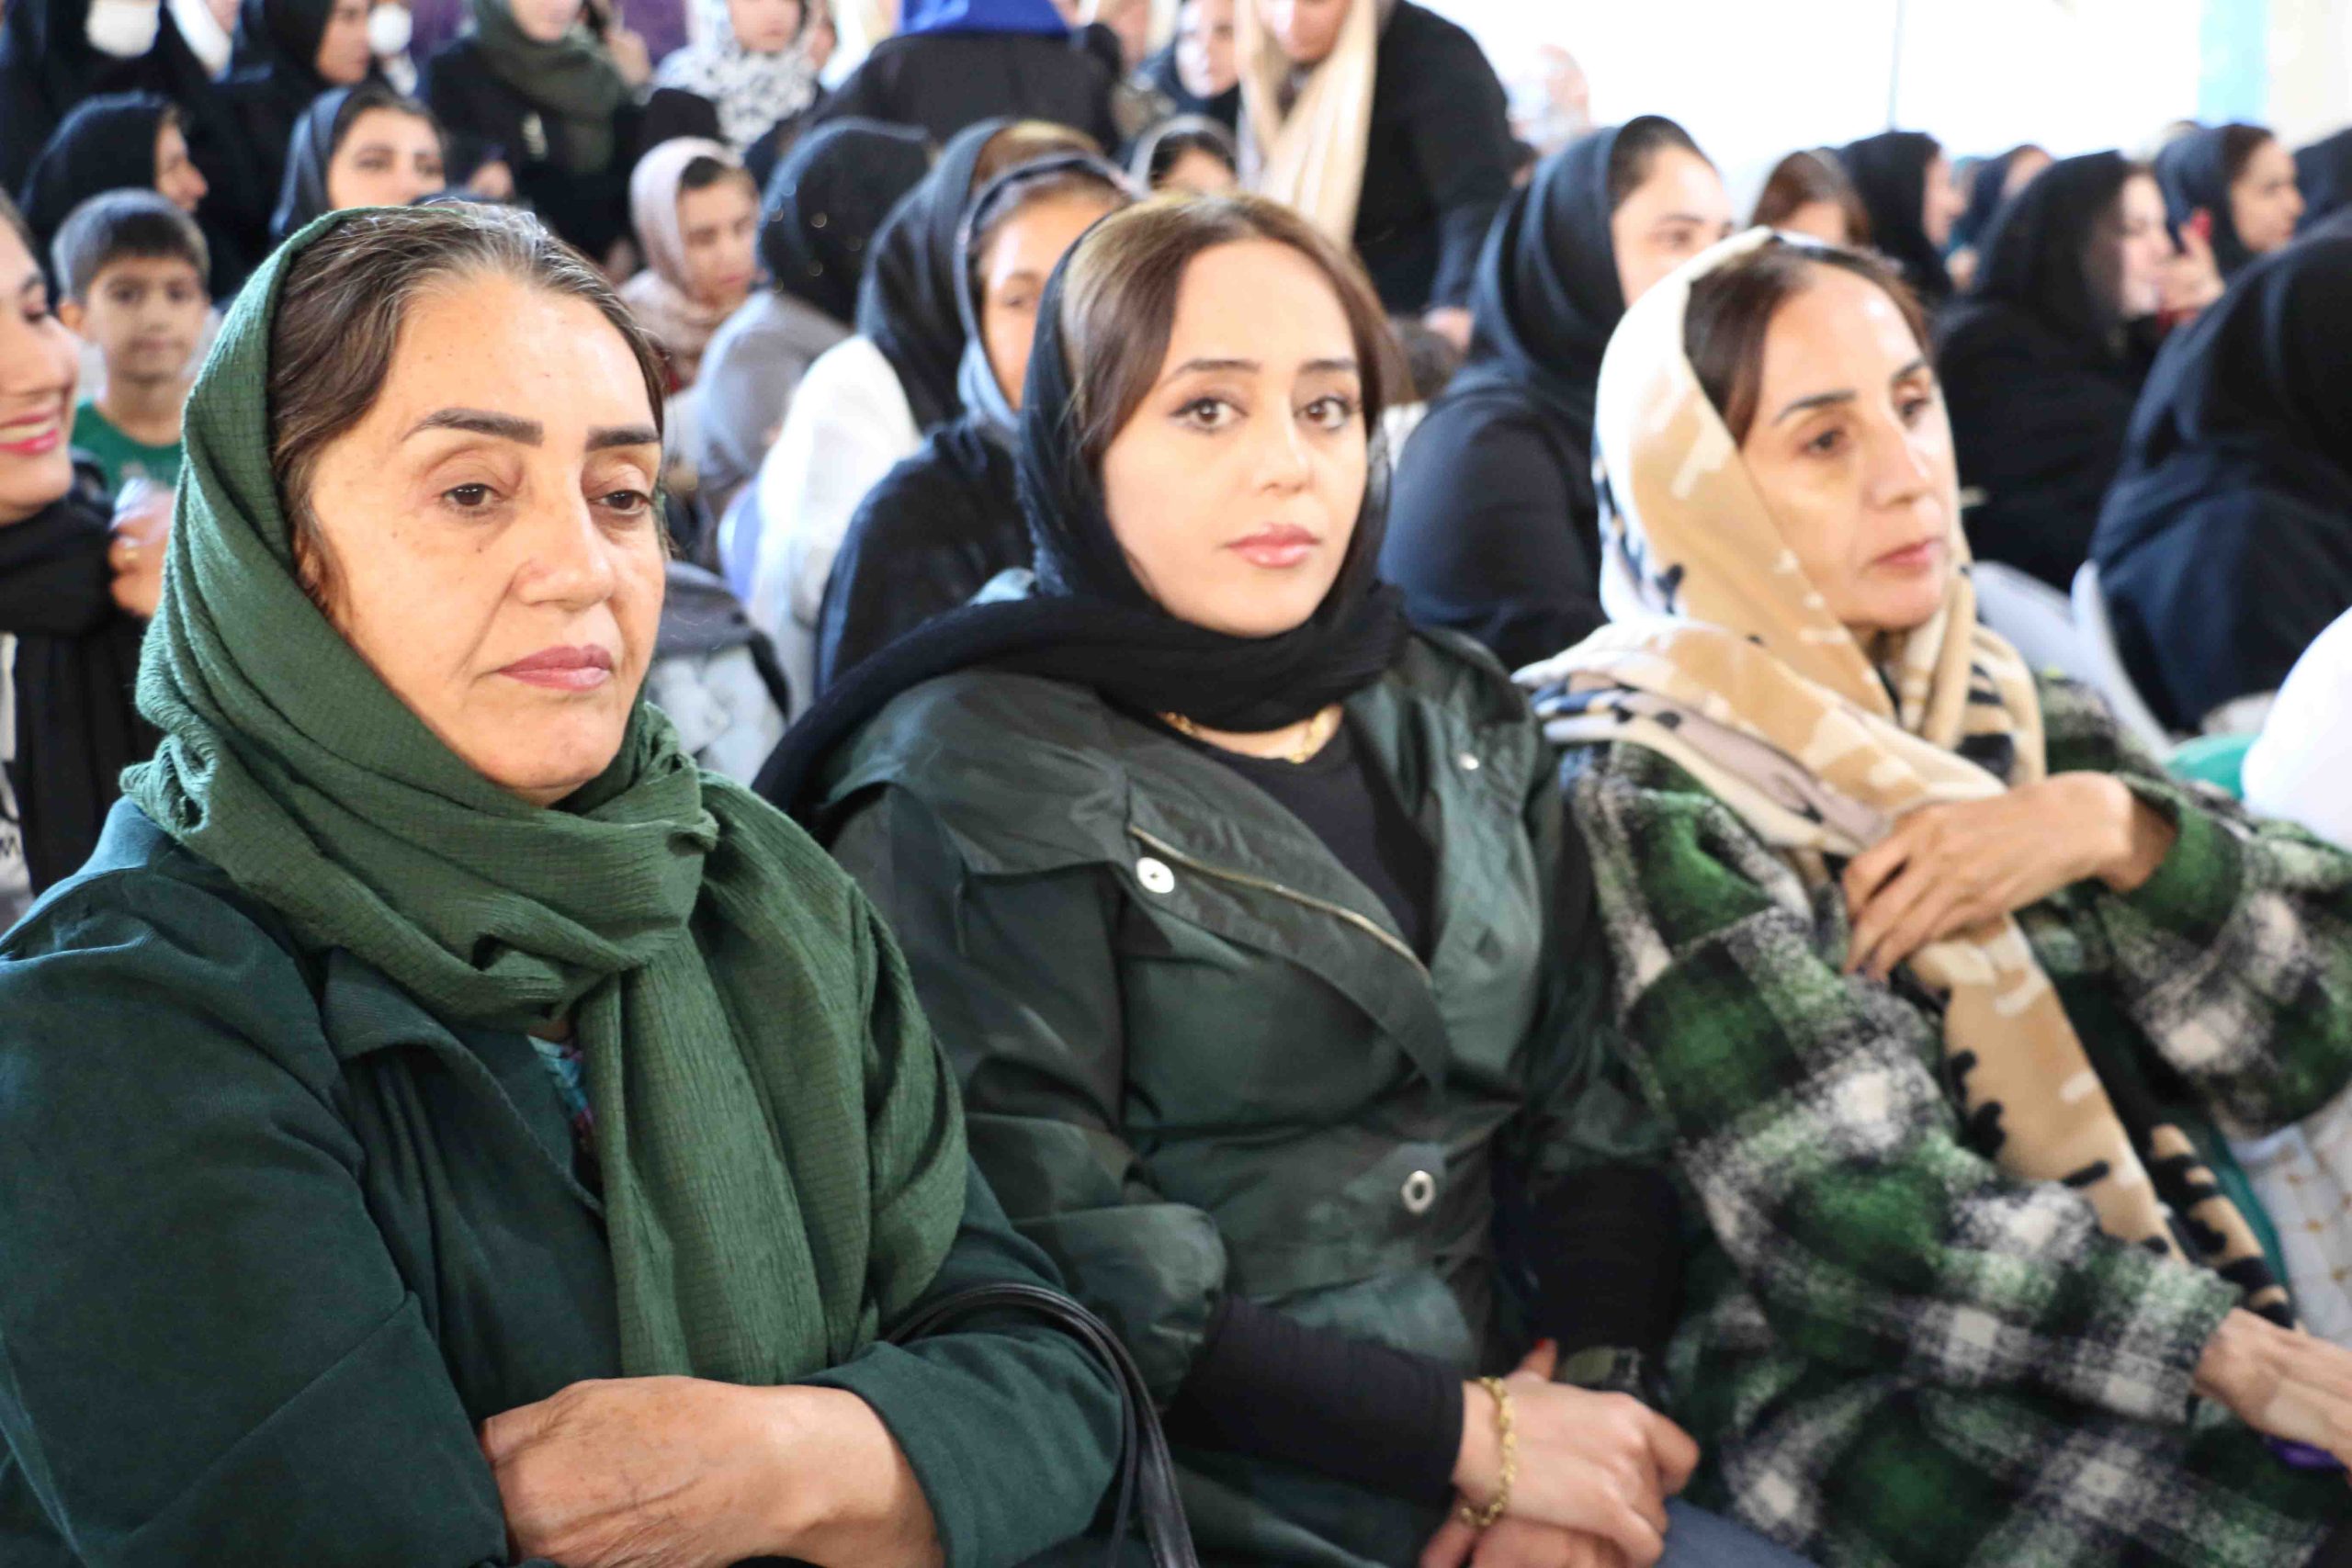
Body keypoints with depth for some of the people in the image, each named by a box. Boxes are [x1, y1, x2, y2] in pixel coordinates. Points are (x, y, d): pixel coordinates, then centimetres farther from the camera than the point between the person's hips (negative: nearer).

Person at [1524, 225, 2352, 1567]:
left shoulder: (2019, 720, 9)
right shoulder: (1642, 800, -8)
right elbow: (1857, 1228, -16)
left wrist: (2119, 834, -13)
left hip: (2169, 1344, 6)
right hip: (1865, 1402, -6)